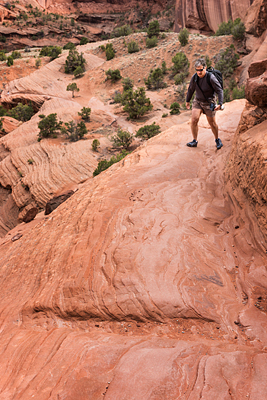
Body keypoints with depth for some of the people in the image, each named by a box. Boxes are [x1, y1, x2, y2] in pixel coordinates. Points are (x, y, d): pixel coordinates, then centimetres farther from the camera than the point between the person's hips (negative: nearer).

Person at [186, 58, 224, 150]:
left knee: (212, 123, 6)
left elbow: (220, 90, -15)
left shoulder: (211, 78, -21)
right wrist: (187, 101, 21)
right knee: (194, 119, -13)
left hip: (209, 103, -3)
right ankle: (195, 141, 2)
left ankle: (217, 140, 30)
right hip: (197, 101, 4)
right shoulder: (194, 77, -6)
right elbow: (191, 89, 11)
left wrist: (220, 104, -23)